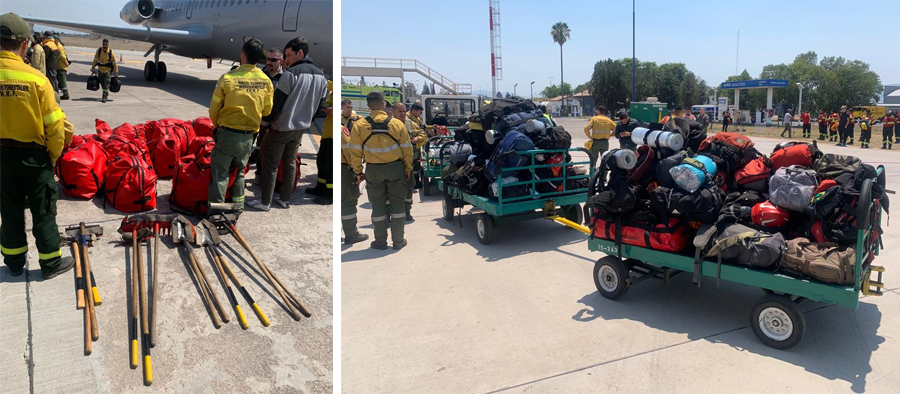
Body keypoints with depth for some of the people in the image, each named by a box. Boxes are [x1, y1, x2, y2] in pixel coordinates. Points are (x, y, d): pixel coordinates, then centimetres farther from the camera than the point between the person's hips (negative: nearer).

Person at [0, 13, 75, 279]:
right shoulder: (36, 78, -18)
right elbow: (54, 125, -14)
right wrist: (54, 154, 3)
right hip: (33, 155, -3)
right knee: (43, 211, 10)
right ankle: (51, 263, 20)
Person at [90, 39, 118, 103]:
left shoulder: (111, 52, -12)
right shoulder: (99, 51, -6)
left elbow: (114, 63, -4)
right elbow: (95, 60, 5)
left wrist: (116, 72, -3)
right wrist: (93, 68, 7)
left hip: (107, 70, -3)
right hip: (100, 70, 3)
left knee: (106, 84, -10)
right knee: (102, 84, 14)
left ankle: (104, 98, -7)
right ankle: (106, 93, 37)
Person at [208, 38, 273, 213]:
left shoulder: (227, 78, -13)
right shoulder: (266, 81, -4)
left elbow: (214, 110, -5)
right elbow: (267, 110, 8)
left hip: (227, 134, -4)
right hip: (249, 137, 4)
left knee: (219, 174, 8)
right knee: (240, 171, 24)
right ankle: (238, 204, 29)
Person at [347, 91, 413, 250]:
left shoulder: (359, 125, -8)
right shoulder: (397, 124, -6)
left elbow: (355, 152, -5)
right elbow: (407, 149, -1)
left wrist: (358, 172, 6)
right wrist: (408, 169, 11)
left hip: (373, 170, 0)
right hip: (395, 167, 0)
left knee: (378, 205, 12)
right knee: (397, 203, 12)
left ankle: (381, 241, 18)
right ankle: (398, 241, 17)